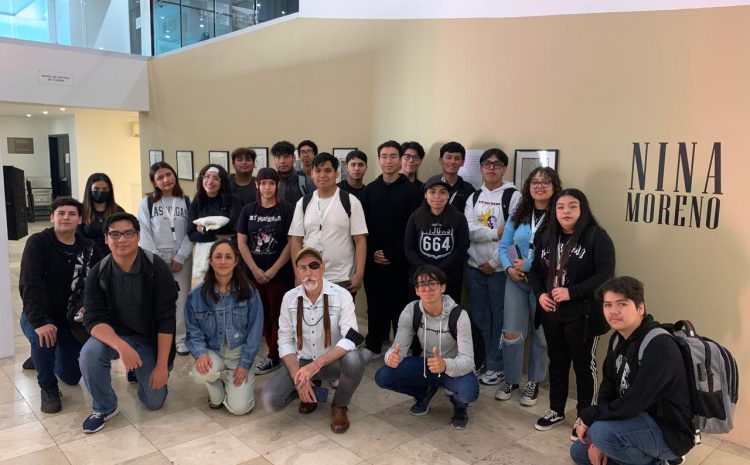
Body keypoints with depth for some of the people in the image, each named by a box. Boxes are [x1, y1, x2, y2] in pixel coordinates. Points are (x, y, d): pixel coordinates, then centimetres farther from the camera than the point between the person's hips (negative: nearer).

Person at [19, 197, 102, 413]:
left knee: (72, 377, 5)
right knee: (43, 338, -38)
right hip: (38, 316, -3)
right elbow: (29, 284, -26)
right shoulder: (37, 242, -16)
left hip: (71, 318, 4)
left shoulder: (89, 249, -4)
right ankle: (48, 387, -7)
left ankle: (43, 358, 42)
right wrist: (39, 322, -36)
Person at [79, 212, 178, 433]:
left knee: (155, 401, -1)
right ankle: (104, 407, -3)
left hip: (151, 340, -1)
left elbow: (166, 320, -19)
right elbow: (94, 319, -18)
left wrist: (162, 365, -19)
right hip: (114, 335, 1)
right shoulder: (98, 274, -12)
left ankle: (141, 372, 34)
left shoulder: (157, 268, -20)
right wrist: (121, 346, -38)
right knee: (89, 354, -31)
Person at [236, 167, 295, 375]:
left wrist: (273, 270, -11)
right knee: (263, 315, 11)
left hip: (280, 274, -3)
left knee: (277, 315, 4)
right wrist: (255, 270, -6)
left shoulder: (286, 210, -5)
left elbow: (291, 243, -8)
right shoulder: (248, 210, 5)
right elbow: (241, 242, 3)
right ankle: (274, 351, 25)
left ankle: (274, 356, 17)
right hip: (254, 273, 4)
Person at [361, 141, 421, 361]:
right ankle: (373, 346, 25)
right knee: (375, 305, 11)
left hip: (400, 261, -3)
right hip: (373, 259, 3)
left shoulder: (411, 190, -3)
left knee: (400, 305, 4)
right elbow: (363, 224, 6)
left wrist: (392, 254, -13)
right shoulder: (370, 189, 8)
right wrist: (372, 252, -6)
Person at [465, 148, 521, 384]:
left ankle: (496, 366, 17)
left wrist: (493, 262, -12)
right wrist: (496, 232, -16)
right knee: (478, 318, 12)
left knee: (499, 319, 3)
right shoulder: (474, 197, 10)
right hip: (475, 267, 4)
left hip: (500, 268, -4)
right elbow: (468, 230, -4)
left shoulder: (513, 196, -5)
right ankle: (478, 361, 26)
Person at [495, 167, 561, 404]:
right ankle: (511, 380, 24)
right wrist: (509, 268, -13)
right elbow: (504, 247, 6)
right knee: (511, 334, 4)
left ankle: (534, 383, 30)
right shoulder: (518, 214, 6)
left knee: (540, 335, 12)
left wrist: (529, 265, -18)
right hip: (516, 281, 4)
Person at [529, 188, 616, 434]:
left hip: (583, 315, -5)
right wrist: (539, 294, -4)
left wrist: (572, 292, -23)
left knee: (583, 364, 9)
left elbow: (605, 276, -19)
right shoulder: (547, 237, 8)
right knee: (557, 362, 18)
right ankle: (556, 410, 34)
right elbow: (535, 270, 13)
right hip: (552, 313, 6)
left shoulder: (597, 237, -12)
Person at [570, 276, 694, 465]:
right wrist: (598, 440, -8)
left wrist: (587, 416, -17)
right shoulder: (617, 338, -1)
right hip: (641, 421, 9)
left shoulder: (660, 347, -29)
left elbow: (631, 406, -32)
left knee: (602, 431, -32)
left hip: (669, 432, -8)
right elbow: (607, 390, 2)